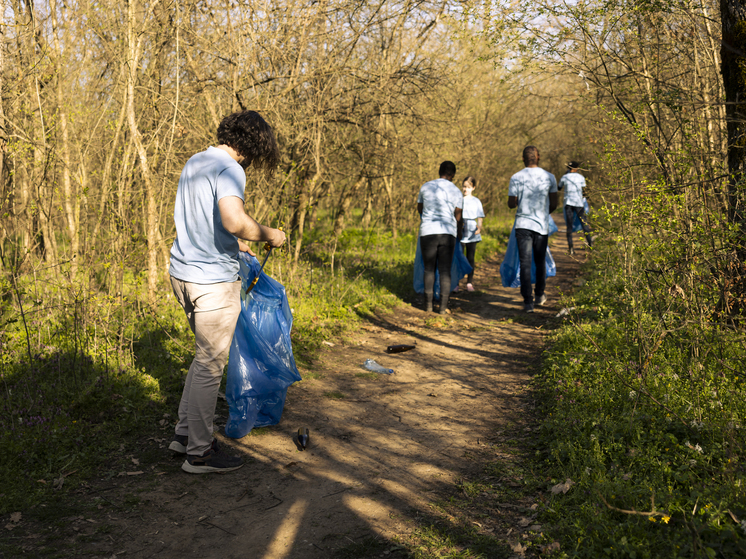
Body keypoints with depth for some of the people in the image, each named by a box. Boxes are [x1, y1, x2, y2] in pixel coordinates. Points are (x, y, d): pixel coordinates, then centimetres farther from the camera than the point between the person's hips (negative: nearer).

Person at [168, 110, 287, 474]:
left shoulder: (194, 163, 12)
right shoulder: (229, 170, -16)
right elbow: (234, 220, -33)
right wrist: (268, 235, -15)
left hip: (182, 272, 9)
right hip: (213, 281, -9)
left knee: (206, 357, 22)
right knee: (210, 364, 2)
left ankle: (185, 433, 29)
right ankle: (199, 453, 13)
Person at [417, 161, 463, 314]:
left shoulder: (426, 186, 8)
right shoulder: (456, 192, 5)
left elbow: (419, 208, 22)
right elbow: (457, 216, 11)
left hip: (427, 232, 1)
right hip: (448, 232, -1)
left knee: (429, 269, 10)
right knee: (445, 271, 4)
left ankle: (428, 305, 11)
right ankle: (443, 306, 1)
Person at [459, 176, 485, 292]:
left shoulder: (476, 201, 8)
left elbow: (480, 217, 5)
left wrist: (479, 226, -13)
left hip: (472, 232, 1)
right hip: (460, 232, -1)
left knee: (470, 258, 4)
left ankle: (469, 283, 9)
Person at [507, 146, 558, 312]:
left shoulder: (516, 178, -5)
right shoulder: (549, 177, 0)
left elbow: (511, 204, -4)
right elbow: (554, 203, 4)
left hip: (523, 224, -1)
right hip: (542, 225, 1)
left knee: (525, 263, -1)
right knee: (540, 261, 17)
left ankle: (528, 302, -6)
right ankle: (539, 295, 32)